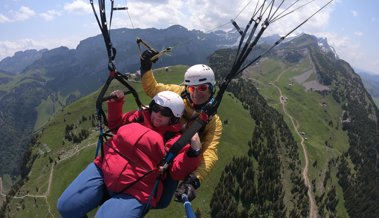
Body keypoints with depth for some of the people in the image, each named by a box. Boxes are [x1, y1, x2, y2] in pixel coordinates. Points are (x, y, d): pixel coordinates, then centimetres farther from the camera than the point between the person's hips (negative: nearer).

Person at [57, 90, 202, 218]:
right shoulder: (139, 117, 9)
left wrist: (194, 151, -29)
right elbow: (115, 125, 26)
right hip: (103, 168, 6)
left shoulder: (174, 138, -5)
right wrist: (115, 104, 11)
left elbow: (178, 172, -13)